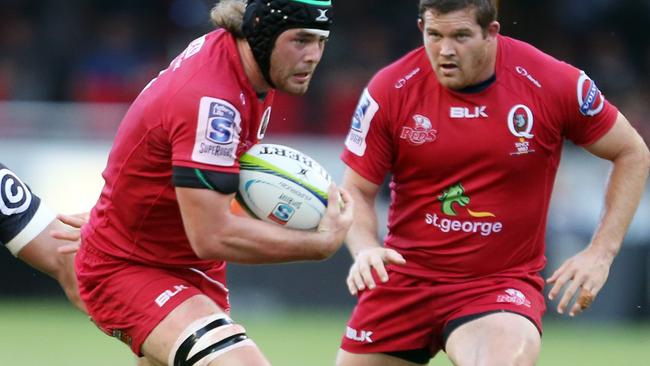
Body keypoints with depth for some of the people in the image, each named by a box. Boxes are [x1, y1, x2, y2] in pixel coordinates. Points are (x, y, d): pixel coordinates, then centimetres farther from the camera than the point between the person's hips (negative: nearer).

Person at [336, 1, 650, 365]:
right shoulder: (391, 89, -7)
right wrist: (365, 249, -20)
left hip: (502, 284, -3)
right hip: (403, 277, 3)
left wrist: (601, 253, -5)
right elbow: (357, 191, 1)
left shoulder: (554, 83, -10)